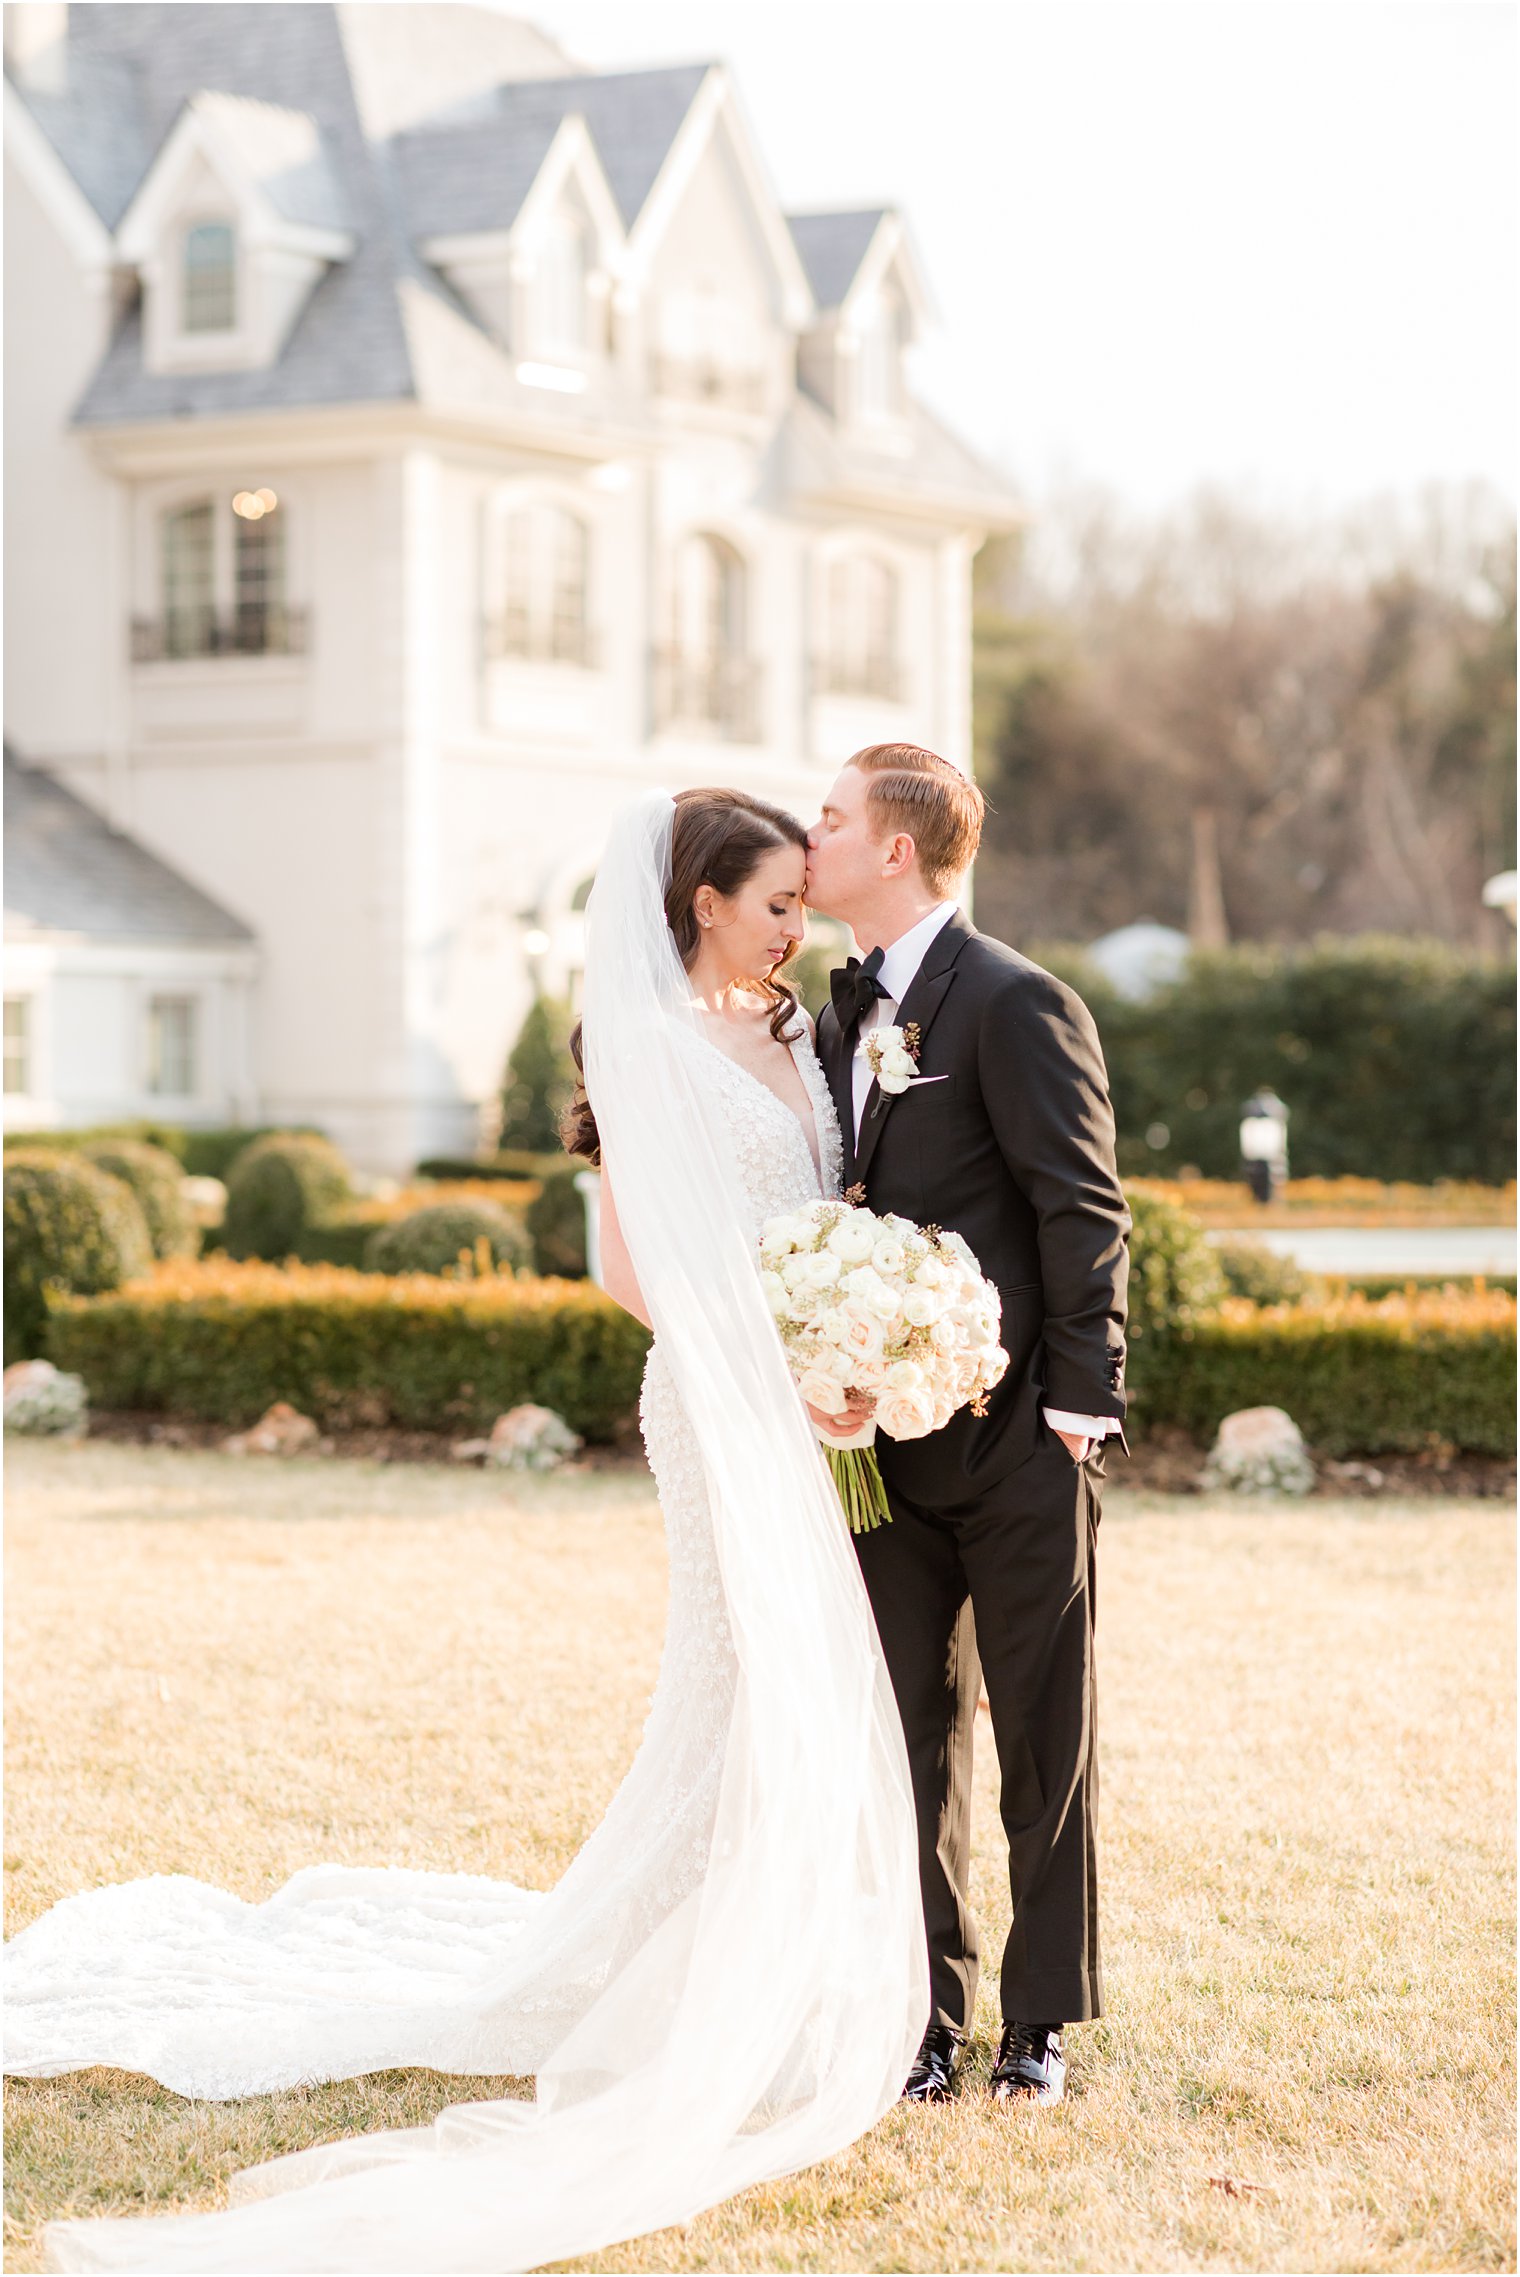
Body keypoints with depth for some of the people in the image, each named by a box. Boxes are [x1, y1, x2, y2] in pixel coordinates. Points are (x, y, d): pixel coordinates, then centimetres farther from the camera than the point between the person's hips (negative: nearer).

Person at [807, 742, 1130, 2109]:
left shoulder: (1017, 1004, -11)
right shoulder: (846, 1009, 13)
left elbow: (1085, 1213, -12)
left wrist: (1078, 1408, -14)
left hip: (1020, 1446, -7)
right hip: (889, 1443, 7)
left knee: (1045, 1745, 5)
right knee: (909, 1742, 9)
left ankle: (1041, 2023, 15)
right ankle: (927, 2021, 17)